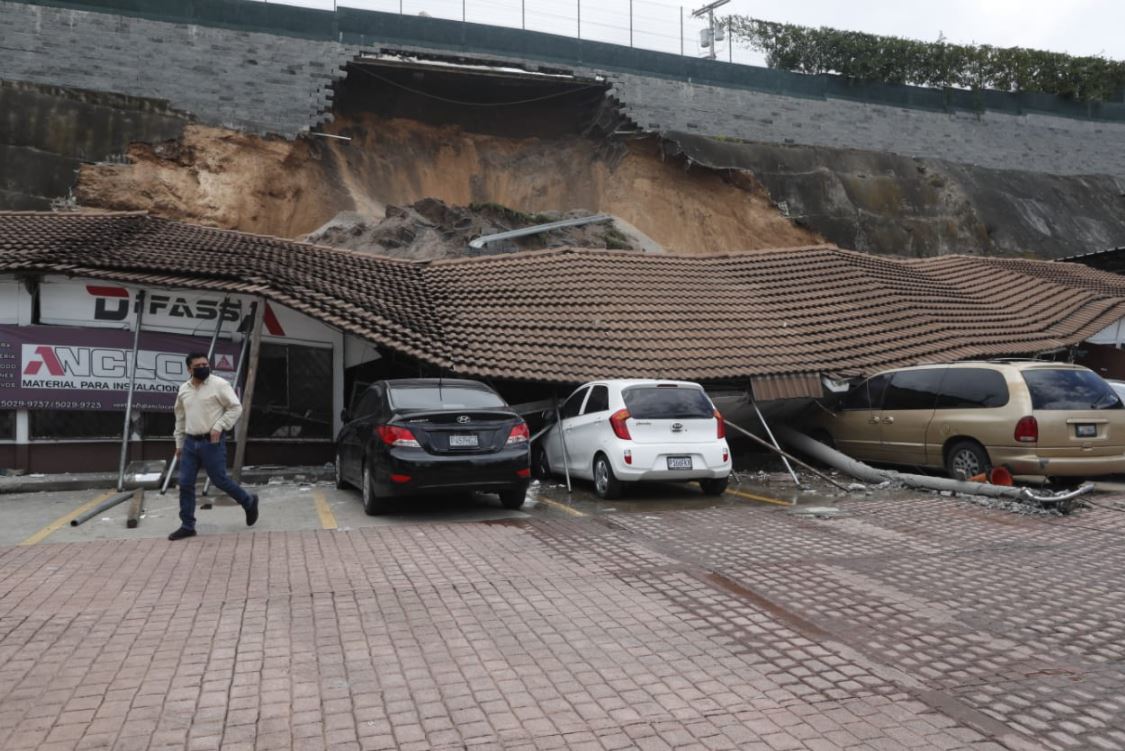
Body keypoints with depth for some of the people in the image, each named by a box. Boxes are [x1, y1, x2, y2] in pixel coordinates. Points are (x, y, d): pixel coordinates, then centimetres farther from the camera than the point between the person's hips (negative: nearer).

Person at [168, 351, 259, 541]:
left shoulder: (219, 384, -8)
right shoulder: (184, 389, 10)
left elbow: (236, 408, -10)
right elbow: (180, 418, 19)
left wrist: (219, 426, -18)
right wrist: (179, 442, 18)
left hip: (212, 442, -6)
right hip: (190, 442, 6)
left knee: (220, 480, -2)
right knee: (185, 483, 4)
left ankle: (249, 502, 22)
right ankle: (187, 526, 13)